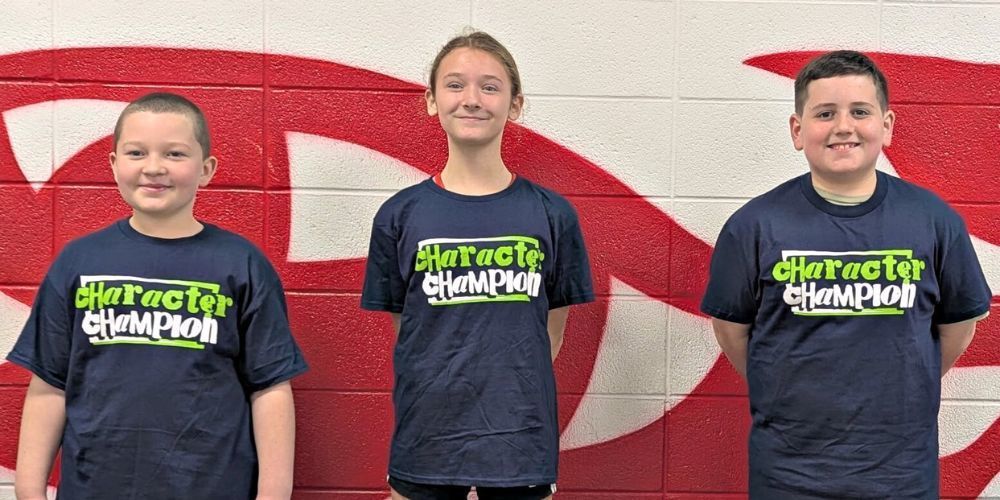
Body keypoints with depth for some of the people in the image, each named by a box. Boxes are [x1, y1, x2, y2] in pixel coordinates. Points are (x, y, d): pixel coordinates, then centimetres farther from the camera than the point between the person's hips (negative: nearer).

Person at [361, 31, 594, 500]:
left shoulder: (551, 215, -1)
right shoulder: (400, 215, -1)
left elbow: (551, 333, 5)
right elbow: (404, 332, 6)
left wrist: (506, 390, 2)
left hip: (520, 443, 0)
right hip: (425, 442, 0)